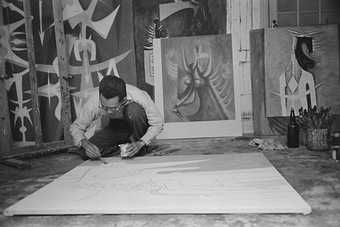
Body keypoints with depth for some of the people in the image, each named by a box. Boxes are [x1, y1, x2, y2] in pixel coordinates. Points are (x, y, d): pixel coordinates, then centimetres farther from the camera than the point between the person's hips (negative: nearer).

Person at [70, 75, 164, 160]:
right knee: (87, 153, -23)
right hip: (113, 128, 2)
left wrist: (141, 143, -34)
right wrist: (84, 143, -34)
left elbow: (158, 123, -22)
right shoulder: (95, 104, -28)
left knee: (134, 109, -36)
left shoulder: (139, 96, -34)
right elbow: (76, 127, -14)